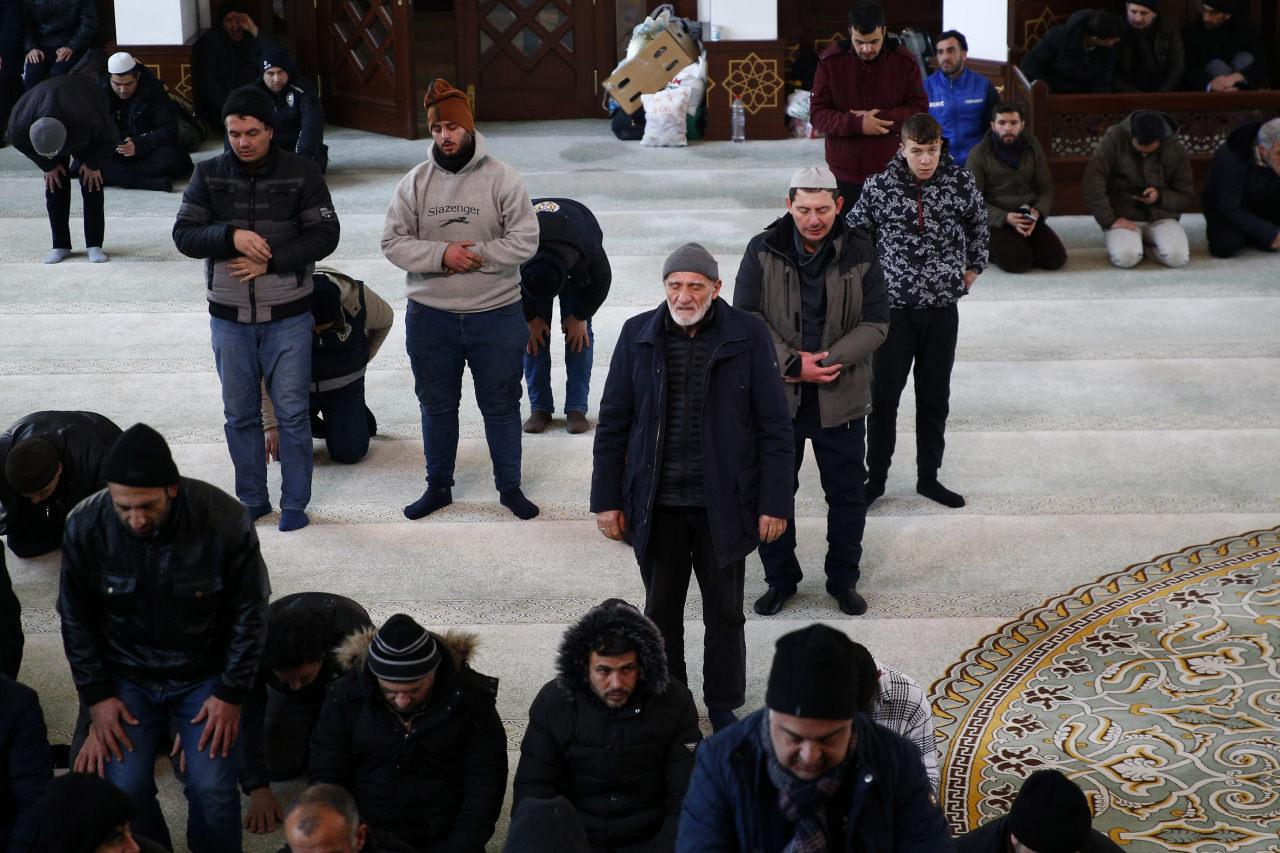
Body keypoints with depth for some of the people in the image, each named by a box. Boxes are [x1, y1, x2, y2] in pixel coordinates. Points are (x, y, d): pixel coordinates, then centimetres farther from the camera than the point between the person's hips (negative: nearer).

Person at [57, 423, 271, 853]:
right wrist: (97, 696, -5)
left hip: (206, 676, -1)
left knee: (212, 788, -13)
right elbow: (75, 619, -2)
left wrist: (231, 694, -8)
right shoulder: (85, 526, -19)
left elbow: (249, 612, -9)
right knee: (123, 788, -12)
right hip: (127, 676, 1)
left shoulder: (225, 521, -23)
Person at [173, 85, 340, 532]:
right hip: (229, 315, 2)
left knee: (292, 412, 1)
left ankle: (294, 503, 13)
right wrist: (232, 237, -21)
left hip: (288, 315, -2)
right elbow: (184, 234, -3)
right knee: (239, 413, 11)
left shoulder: (301, 173, -5)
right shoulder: (209, 174, 0)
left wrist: (270, 261, -18)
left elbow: (325, 235, -7)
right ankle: (252, 499, 23)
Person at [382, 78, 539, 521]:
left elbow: (524, 240, -9)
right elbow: (393, 242, -4)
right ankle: (438, 486, 29)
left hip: (496, 314, -2)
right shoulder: (415, 182, -1)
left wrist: (476, 255, -18)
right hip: (430, 316, 2)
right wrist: (442, 254, -19)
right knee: (437, 405, 14)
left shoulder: (501, 178, -6)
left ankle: (510, 486, 23)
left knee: (501, 405, 8)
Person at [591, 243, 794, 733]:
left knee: (725, 612, 12)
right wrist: (607, 500, 2)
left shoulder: (749, 336, -7)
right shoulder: (638, 335, -2)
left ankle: (723, 706, 30)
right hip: (657, 506, 1)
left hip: (723, 506, -1)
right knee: (660, 610, 13)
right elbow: (612, 423, 4)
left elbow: (774, 426, -4)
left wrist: (775, 503, -7)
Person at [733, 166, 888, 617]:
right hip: (776, 395, 0)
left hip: (841, 397, 0)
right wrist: (793, 364, -19)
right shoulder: (763, 251, -6)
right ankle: (780, 579, 27)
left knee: (847, 494, 10)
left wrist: (826, 361, -17)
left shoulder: (859, 252, -5)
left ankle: (844, 578, 28)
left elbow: (875, 323, -5)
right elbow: (746, 318, -10)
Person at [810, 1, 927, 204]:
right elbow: (817, 113, -3)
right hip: (844, 173, 0)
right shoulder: (830, 60, -2)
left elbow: (920, 109, 0)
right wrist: (856, 124, -20)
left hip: (891, 172, 0)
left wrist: (881, 117, -16)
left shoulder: (905, 62, -1)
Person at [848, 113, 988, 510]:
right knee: (883, 395, 4)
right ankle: (875, 477, 17)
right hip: (894, 307, -2)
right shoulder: (880, 186, -9)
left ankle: (928, 476, 23)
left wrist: (973, 268, 16)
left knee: (935, 397, 11)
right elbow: (853, 230, 7)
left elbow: (978, 224, 15)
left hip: (943, 308, 2)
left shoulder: (961, 182, -5)